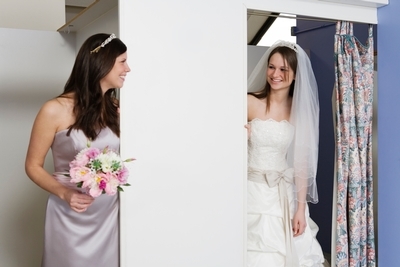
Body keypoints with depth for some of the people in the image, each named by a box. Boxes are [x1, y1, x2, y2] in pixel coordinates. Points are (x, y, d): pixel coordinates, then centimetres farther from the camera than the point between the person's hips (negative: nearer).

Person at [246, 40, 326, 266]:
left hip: (285, 194, 3)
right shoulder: (250, 103, -8)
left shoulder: (300, 109, 2)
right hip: (254, 191, -3)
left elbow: (302, 160, 1)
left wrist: (301, 208, -2)